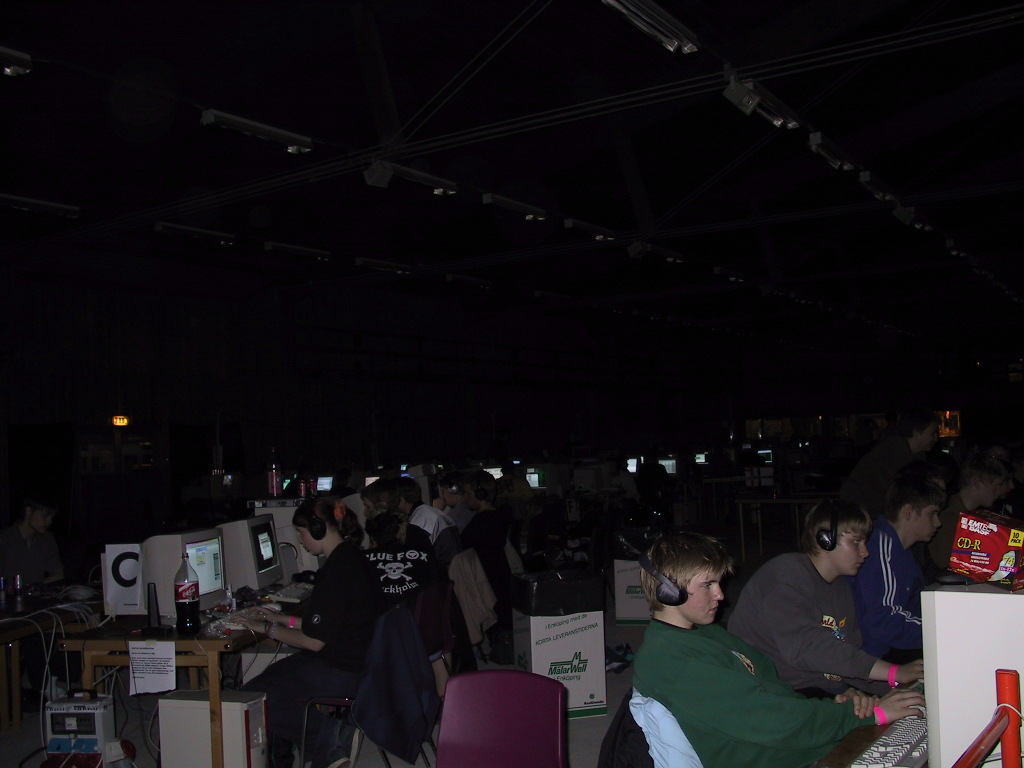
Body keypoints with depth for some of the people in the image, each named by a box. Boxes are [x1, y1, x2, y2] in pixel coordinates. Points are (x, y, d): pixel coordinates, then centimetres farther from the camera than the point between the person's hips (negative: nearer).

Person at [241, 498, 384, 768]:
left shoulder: (337, 569, -21)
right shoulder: (351, 559, 9)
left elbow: (314, 641, -18)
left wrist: (269, 629, -5)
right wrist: (283, 619, 18)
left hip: (342, 673, -9)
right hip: (359, 662, 9)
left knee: (252, 697, 2)